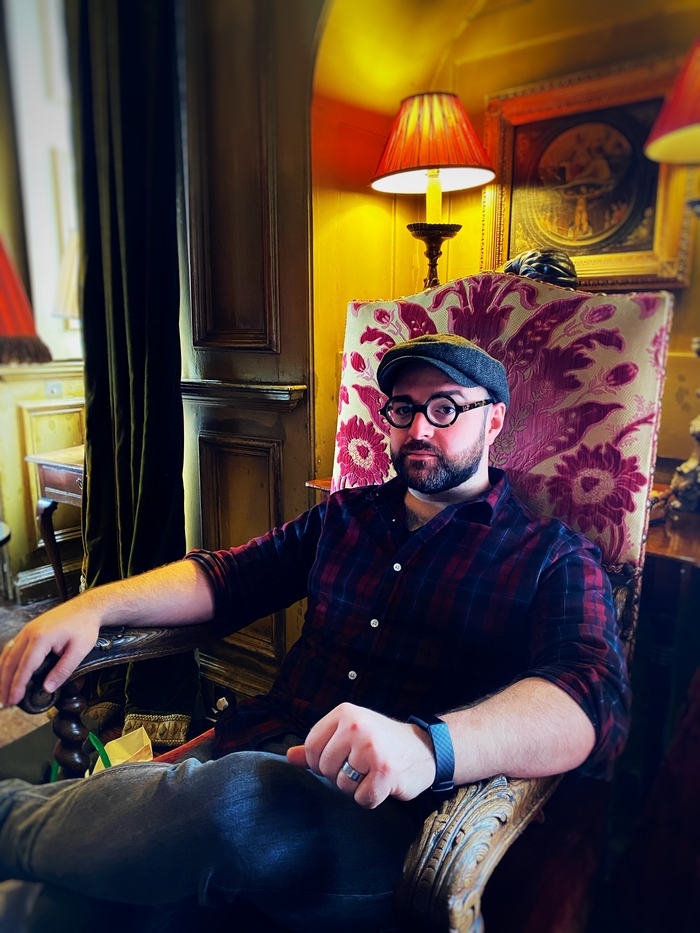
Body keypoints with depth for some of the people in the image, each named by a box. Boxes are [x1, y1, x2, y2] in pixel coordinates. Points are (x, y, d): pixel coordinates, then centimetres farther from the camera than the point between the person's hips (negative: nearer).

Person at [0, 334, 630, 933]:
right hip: (246, 759, 4)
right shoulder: (347, 514, 16)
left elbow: (593, 697, -15)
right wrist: (96, 605, -1)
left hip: (389, 814, -3)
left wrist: (429, 743, -35)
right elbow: (229, 576, 15)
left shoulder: (555, 559, 1)